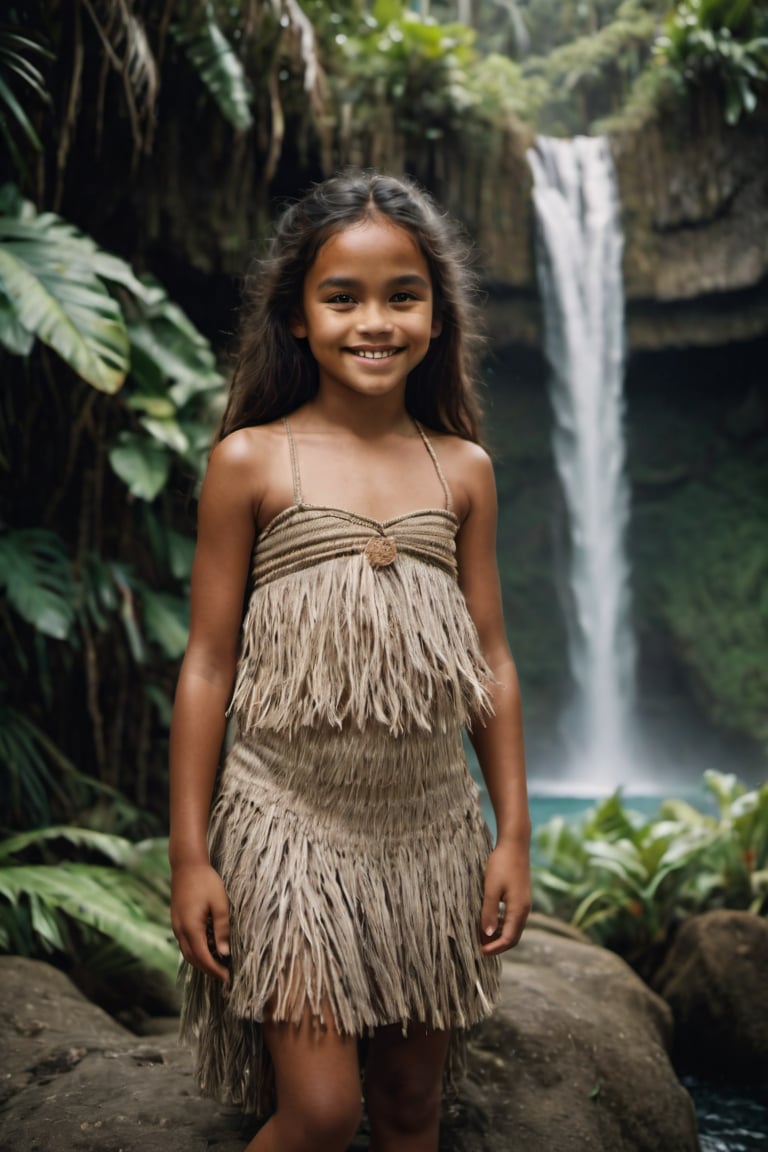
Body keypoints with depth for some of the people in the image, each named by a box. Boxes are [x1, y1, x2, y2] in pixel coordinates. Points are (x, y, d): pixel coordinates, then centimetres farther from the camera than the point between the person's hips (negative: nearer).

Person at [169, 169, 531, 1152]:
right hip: (291, 820, -3)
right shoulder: (251, 462, -4)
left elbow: (490, 661, 8)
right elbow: (208, 664, -2)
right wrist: (189, 855, -3)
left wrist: (512, 834, 6)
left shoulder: (463, 471, 5)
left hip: (433, 829, 4)